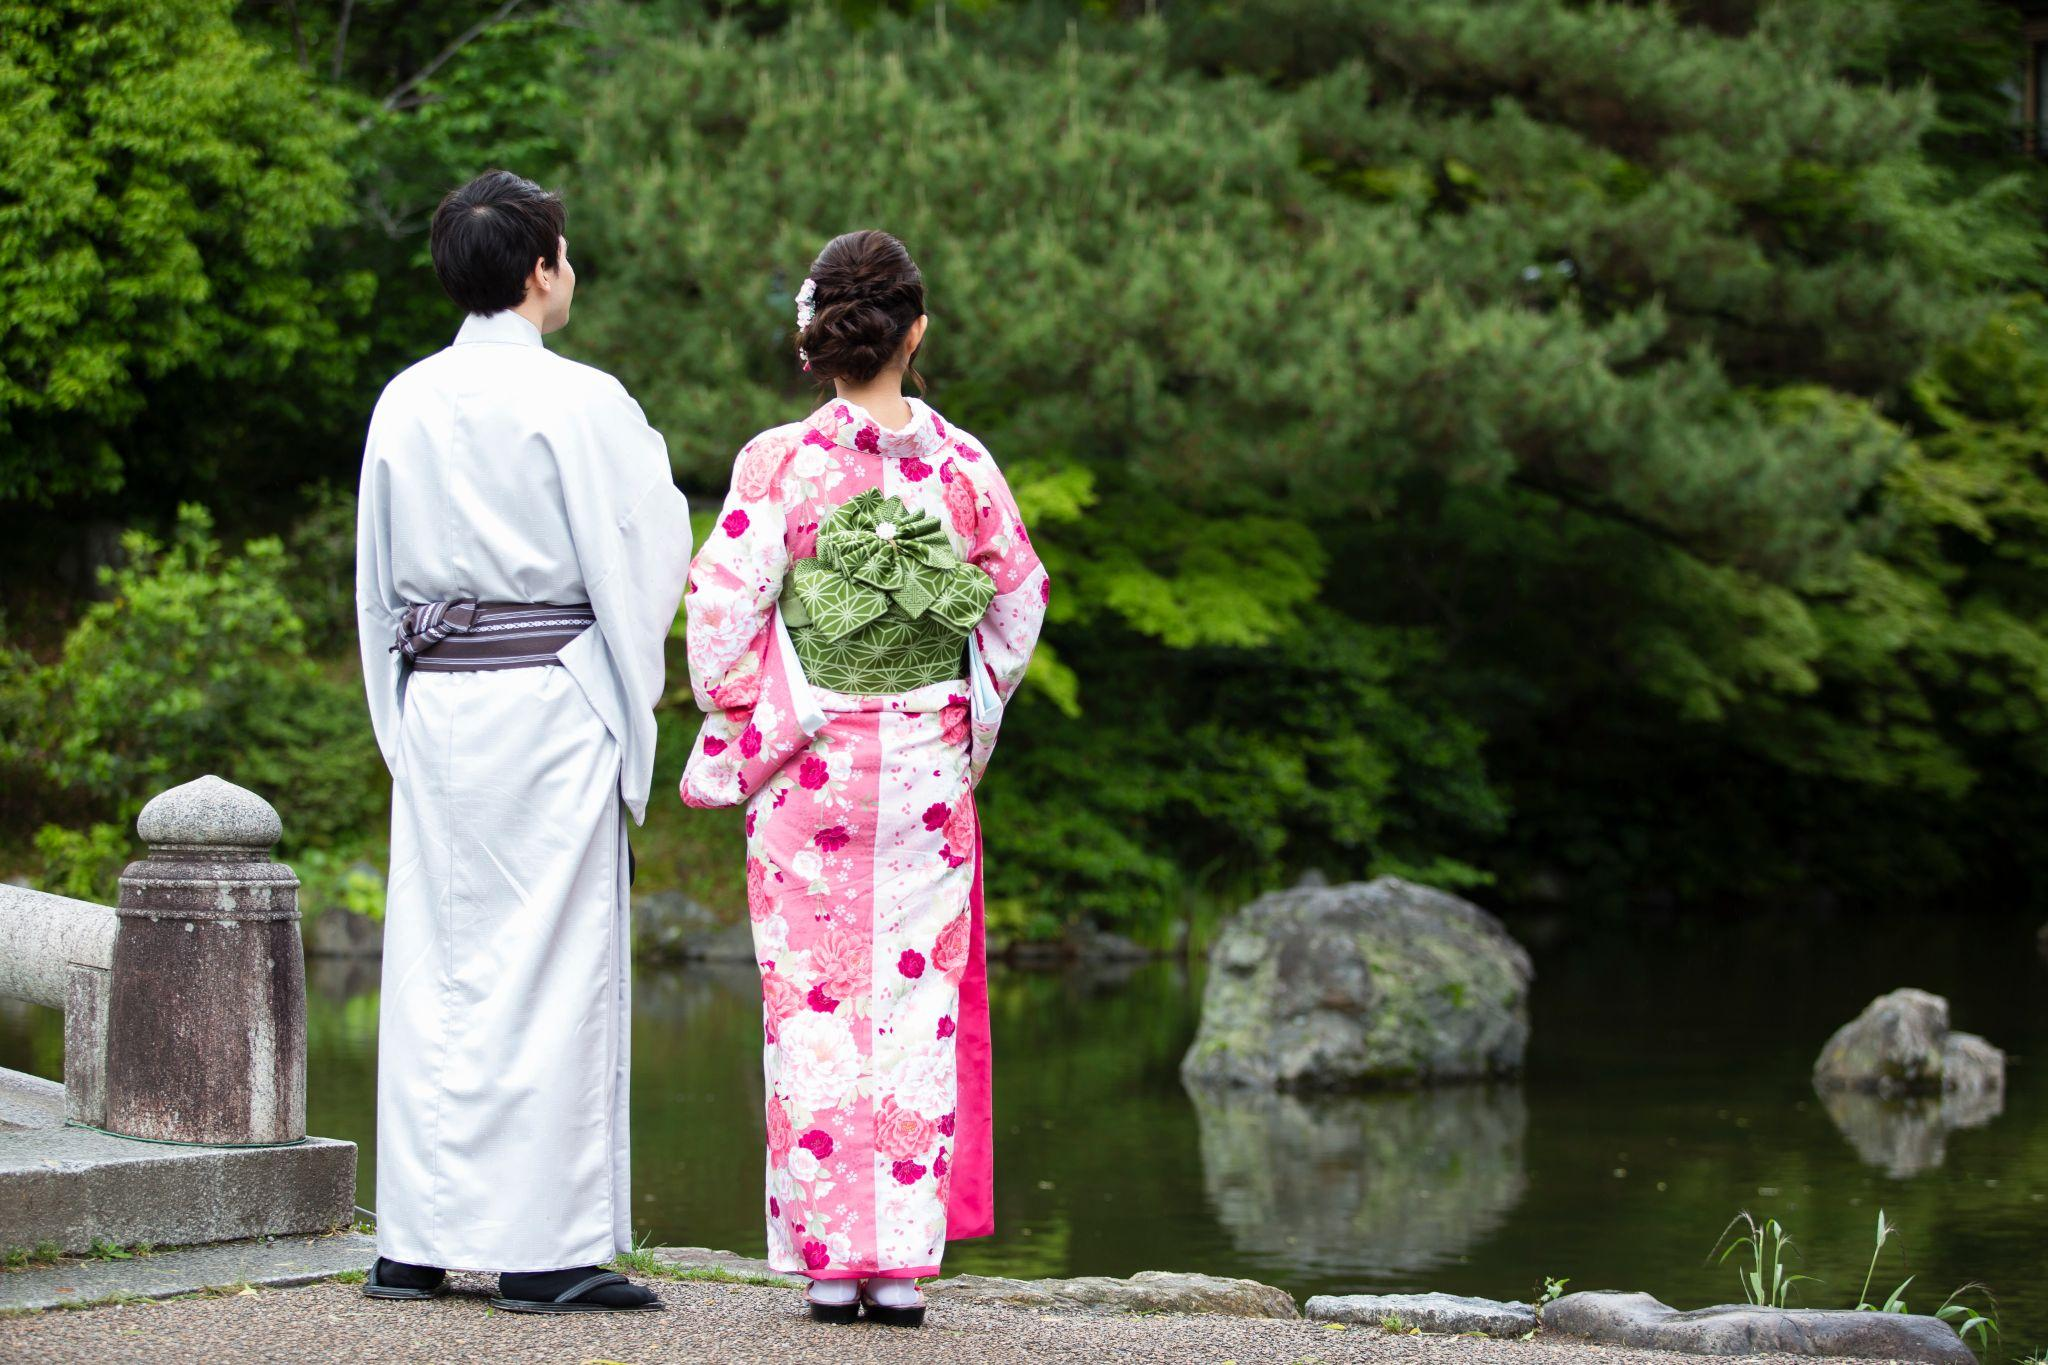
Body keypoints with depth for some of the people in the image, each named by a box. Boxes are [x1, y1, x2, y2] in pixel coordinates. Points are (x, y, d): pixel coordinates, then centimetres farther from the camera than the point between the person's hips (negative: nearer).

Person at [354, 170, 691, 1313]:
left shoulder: (403, 404, 8)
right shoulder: (581, 402, -8)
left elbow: (377, 577, 13)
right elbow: (636, 568, -6)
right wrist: (633, 723, 4)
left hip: (430, 695, 5)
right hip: (549, 700, -5)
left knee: (434, 962, 8)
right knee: (550, 961, -3)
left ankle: (415, 1242, 10)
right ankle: (546, 1247, -3)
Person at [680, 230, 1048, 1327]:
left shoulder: (780, 464, -8)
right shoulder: (961, 463, -1)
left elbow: (721, 608, -10)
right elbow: (1019, 601, 9)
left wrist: (742, 730, 3)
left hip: (808, 771, -2)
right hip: (930, 770, 2)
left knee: (814, 1003, 5)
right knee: (917, 998, 6)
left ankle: (827, 1257, 4)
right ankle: (903, 1263, 4)